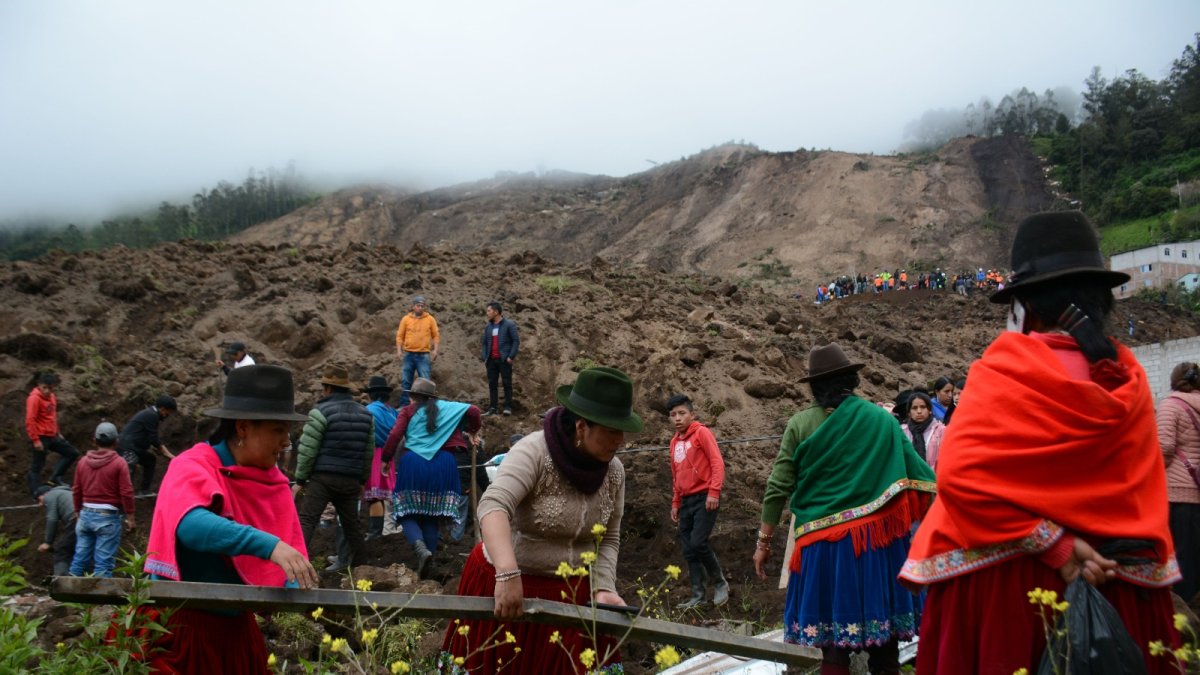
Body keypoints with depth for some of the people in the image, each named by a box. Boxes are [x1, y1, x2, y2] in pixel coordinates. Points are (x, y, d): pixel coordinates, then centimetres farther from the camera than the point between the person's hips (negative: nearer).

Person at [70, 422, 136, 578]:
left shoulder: (84, 461, 7)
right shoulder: (119, 463, -9)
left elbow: (76, 491, 12)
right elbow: (126, 492, -11)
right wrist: (130, 517, -3)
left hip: (86, 514, 5)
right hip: (108, 517, -5)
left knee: (80, 558, 13)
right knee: (103, 562, -2)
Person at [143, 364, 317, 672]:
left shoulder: (275, 482, 3)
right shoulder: (193, 467, -14)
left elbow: (290, 552, 0)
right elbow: (191, 525, -34)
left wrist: (297, 589, -22)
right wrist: (268, 544, -45)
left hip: (236, 627, 6)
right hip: (181, 625, -6)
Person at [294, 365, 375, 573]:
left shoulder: (321, 412, -7)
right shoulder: (365, 414, 12)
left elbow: (307, 450, -10)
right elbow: (369, 451, 14)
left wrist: (300, 480, -2)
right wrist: (362, 480, 22)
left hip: (322, 478, -6)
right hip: (351, 481, 6)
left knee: (306, 521, -7)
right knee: (351, 523, 16)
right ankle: (359, 563, 23)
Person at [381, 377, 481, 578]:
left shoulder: (408, 411, 9)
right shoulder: (446, 407, 15)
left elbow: (394, 436, -3)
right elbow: (473, 410, 9)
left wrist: (386, 459, 9)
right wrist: (473, 430, 27)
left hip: (413, 463, -2)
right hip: (442, 464, 2)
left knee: (407, 513, 3)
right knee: (432, 515, 12)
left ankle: (421, 549, -25)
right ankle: (428, 561, 7)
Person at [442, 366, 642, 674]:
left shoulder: (614, 471, -4)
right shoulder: (535, 452, -22)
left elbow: (609, 540, 5)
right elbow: (493, 506, -35)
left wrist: (602, 588, -10)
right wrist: (508, 574, -47)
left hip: (574, 593, 4)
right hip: (507, 585, -4)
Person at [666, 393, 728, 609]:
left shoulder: (701, 433, -4)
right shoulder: (674, 442, 16)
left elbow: (717, 462, -10)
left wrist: (714, 492, -19)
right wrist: (675, 503, 19)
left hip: (705, 498, -7)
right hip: (686, 501, 7)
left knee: (698, 543, -16)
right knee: (689, 551, 3)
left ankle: (720, 583, 4)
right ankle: (698, 595, 8)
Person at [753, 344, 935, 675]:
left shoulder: (800, 424, 0)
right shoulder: (881, 420, 1)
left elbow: (778, 489, -2)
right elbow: (916, 472, 0)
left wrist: (764, 540, 7)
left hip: (825, 542, -1)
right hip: (874, 537, 1)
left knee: (834, 636, 7)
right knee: (883, 646, 11)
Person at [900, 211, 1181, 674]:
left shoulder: (1005, 370, -12)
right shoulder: (1127, 378, 5)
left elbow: (961, 474, -20)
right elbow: (1143, 492, 8)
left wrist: (1053, 544, -16)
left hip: (1007, 577, -5)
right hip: (1116, 583, 5)